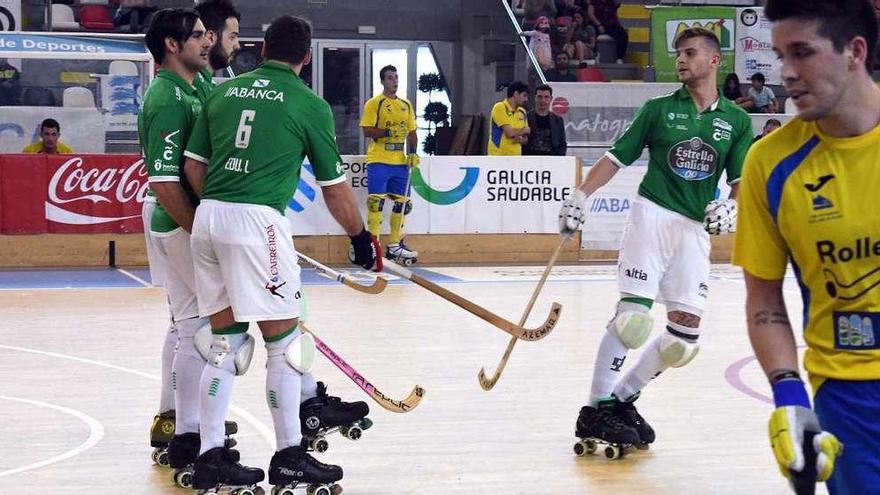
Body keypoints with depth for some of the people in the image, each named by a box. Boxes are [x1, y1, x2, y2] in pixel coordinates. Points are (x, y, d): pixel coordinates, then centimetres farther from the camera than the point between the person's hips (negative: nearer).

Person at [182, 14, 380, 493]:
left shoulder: (224, 91, 15)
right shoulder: (310, 105, 1)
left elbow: (194, 165, 13)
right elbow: (334, 186, 6)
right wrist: (360, 237, 19)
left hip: (206, 219, 6)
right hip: (257, 220, -6)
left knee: (226, 340, 13)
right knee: (284, 339, 4)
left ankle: (211, 456, 14)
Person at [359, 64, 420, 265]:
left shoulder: (406, 104, 15)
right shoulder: (374, 103, -2)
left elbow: (411, 132, 18)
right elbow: (366, 130, -9)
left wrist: (413, 152, 5)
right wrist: (387, 132, -22)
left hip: (400, 161, 6)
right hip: (379, 160, -6)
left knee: (403, 202, 7)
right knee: (376, 201, -10)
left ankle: (395, 245, 17)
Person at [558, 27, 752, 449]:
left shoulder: (736, 121, 9)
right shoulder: (658, 109, 5)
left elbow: (741, 181, 7)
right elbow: (617, 156, 6)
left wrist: (731, 207, -15)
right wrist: (580, 196, -5)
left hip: (695, 229, 3)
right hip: (652, 214, -3)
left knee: (685, 331, -2)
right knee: (633, 314, -14)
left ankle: (622, 398, 13)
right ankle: (596, 410, -9)